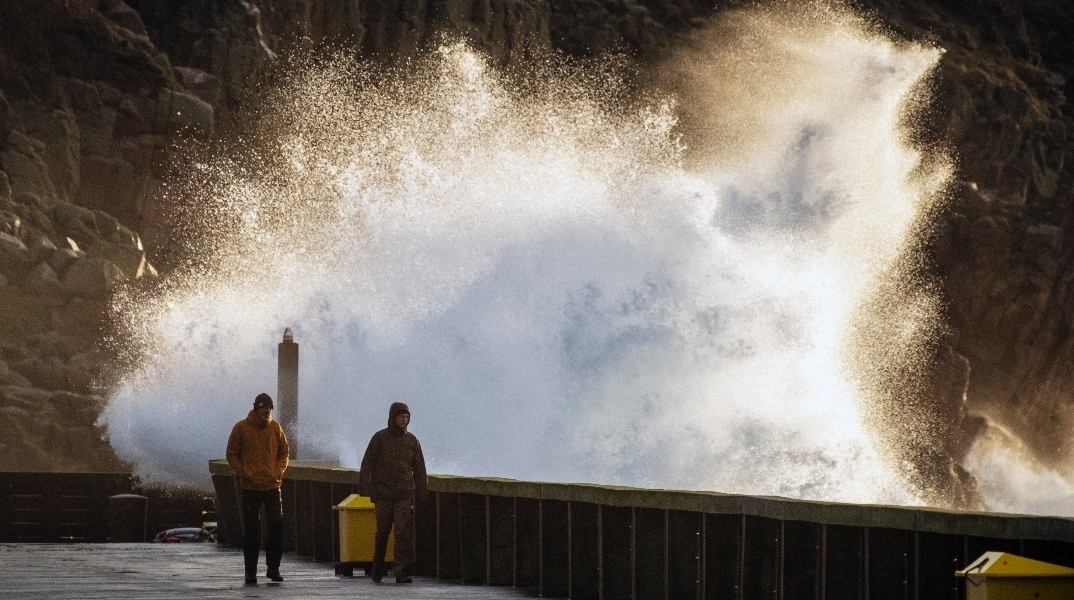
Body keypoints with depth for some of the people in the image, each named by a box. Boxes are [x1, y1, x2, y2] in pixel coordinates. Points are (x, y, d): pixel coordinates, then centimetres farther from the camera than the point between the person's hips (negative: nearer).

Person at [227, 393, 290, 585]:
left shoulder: (275, 428, 6)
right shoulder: (241, 428, -2)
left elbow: (284, 452, 15)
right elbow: (232, 455, 3)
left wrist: (279, 472, 1)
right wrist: (244, 474, -7)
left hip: (272, 485, 2)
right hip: (250, 488, -2)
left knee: (277, 525, -4)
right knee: (251, 529, 1)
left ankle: (273, 567, 6)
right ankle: (250, 571, 7)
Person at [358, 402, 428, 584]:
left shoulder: (411, 440, 7)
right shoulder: (379, 438, 0)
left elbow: (419, 468, 12)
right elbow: (367, 464, -1)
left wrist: (422, 491, 11)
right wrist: (364, 486, -10)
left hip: (405, 493, 1)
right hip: (383, 493, -1)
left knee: (404, 532, -9)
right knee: (382, 531, 5)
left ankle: (402, 572, -10)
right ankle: (377, 567, 26)